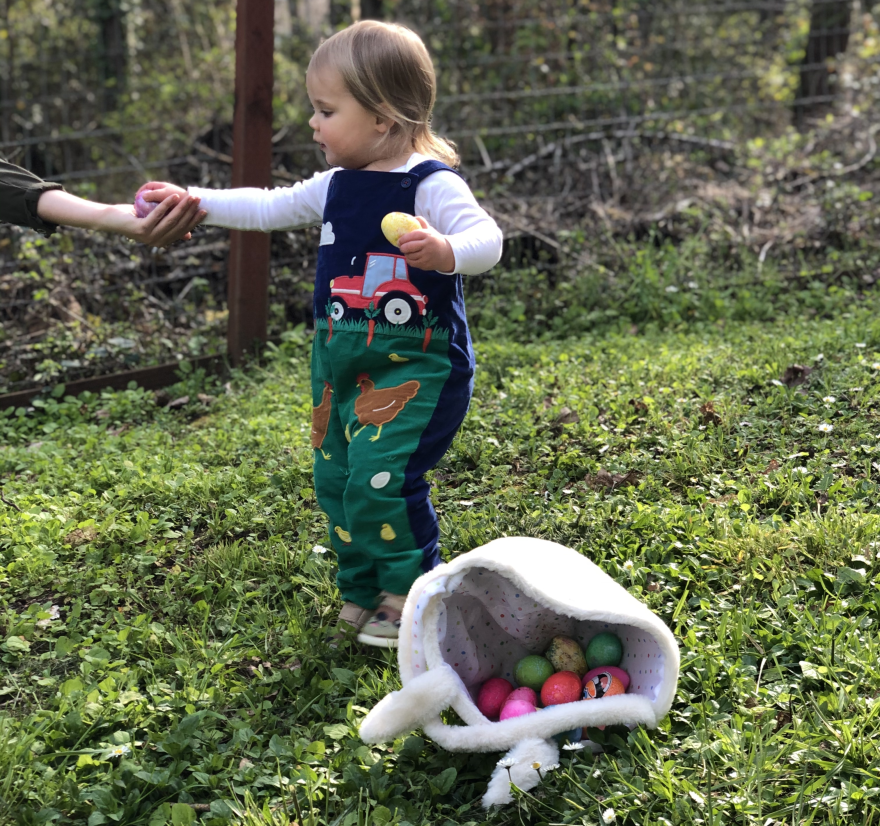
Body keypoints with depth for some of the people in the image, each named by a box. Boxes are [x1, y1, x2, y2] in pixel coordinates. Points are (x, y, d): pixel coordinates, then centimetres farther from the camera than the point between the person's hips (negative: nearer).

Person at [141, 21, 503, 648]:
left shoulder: (432, 184, -14)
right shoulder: (336, 186, 10)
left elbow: (487, 238, -27)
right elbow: (270, 208, 21)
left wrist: (444, 251, -48)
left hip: (416, 366, -8)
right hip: (344, 363, 8)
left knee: (381, 477, -16)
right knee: (336, 479, 11)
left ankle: (412, 593, 3)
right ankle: (365, 592, 26)